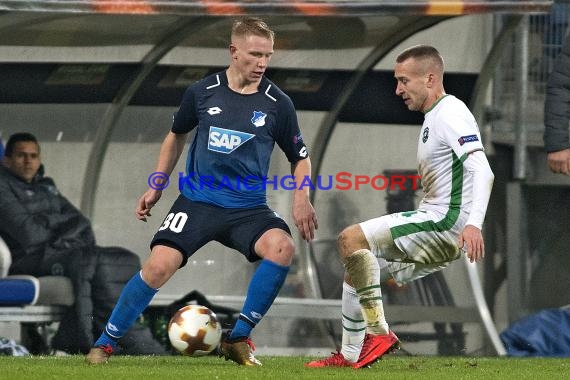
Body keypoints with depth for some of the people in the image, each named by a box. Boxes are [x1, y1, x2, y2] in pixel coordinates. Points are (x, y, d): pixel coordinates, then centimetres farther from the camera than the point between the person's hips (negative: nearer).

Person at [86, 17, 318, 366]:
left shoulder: (277, 103, -3)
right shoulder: (203, 92, -1)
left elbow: (300, 157, 9)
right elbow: (177, 135, 18)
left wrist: (302, 200, -7)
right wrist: (156, 187, 16)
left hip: (249, 208, 0)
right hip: (197, 202, 0)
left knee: (283, 247, -29)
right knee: (159, 266, -21)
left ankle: (238, 340, -14)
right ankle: (105, 343, -1)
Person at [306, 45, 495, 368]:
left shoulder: (451, 114, -12)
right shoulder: (433, 119, 21)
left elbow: (482, 171, -25)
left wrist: (474, 223, -39)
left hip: (446, 222, -10)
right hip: (433, 224, 10)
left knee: (351, 239, -20)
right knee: (356, 273, 12)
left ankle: (379, 332, -17)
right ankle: (350, 356, 15)